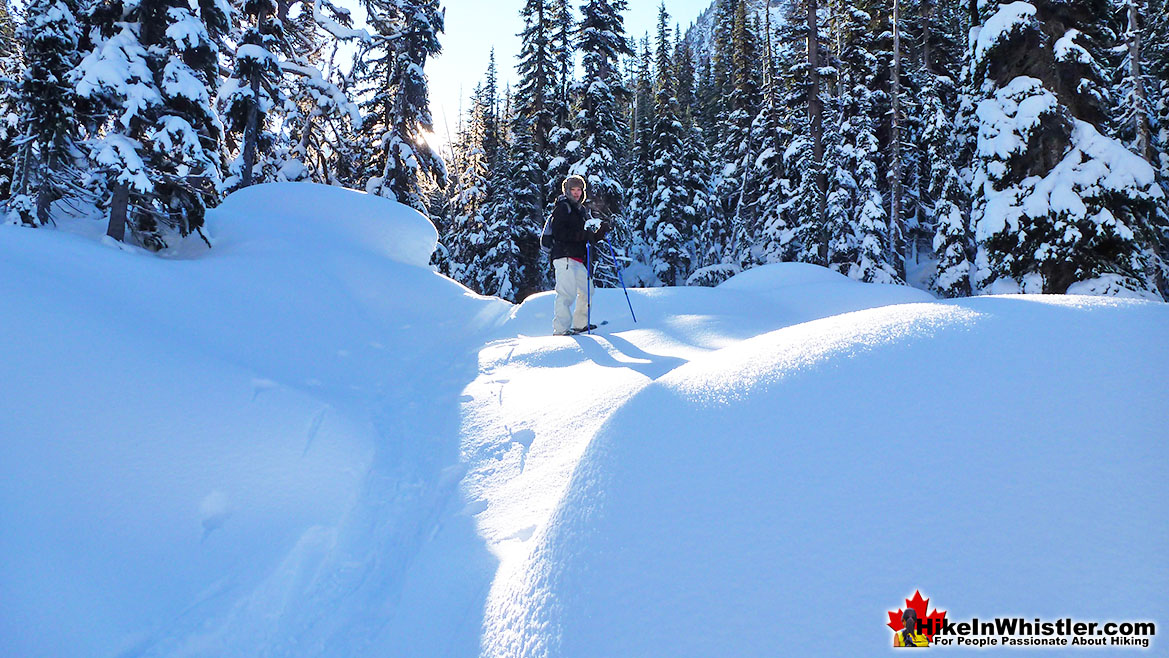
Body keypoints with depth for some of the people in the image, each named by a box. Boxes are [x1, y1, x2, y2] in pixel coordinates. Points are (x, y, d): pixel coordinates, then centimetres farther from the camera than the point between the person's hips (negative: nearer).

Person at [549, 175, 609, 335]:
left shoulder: (582, 210, 24)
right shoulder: (562, 208, -1)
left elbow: (588, 239, 26)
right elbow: (558, 233, -16)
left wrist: (601, 232, 7)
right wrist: (583, 235, -19)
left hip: (578, 259, 9)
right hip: (564, 257, -9)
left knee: (586, 290, 13)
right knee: (567, 293, -15)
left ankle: (580, 324, 24)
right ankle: (560, 330, -15)